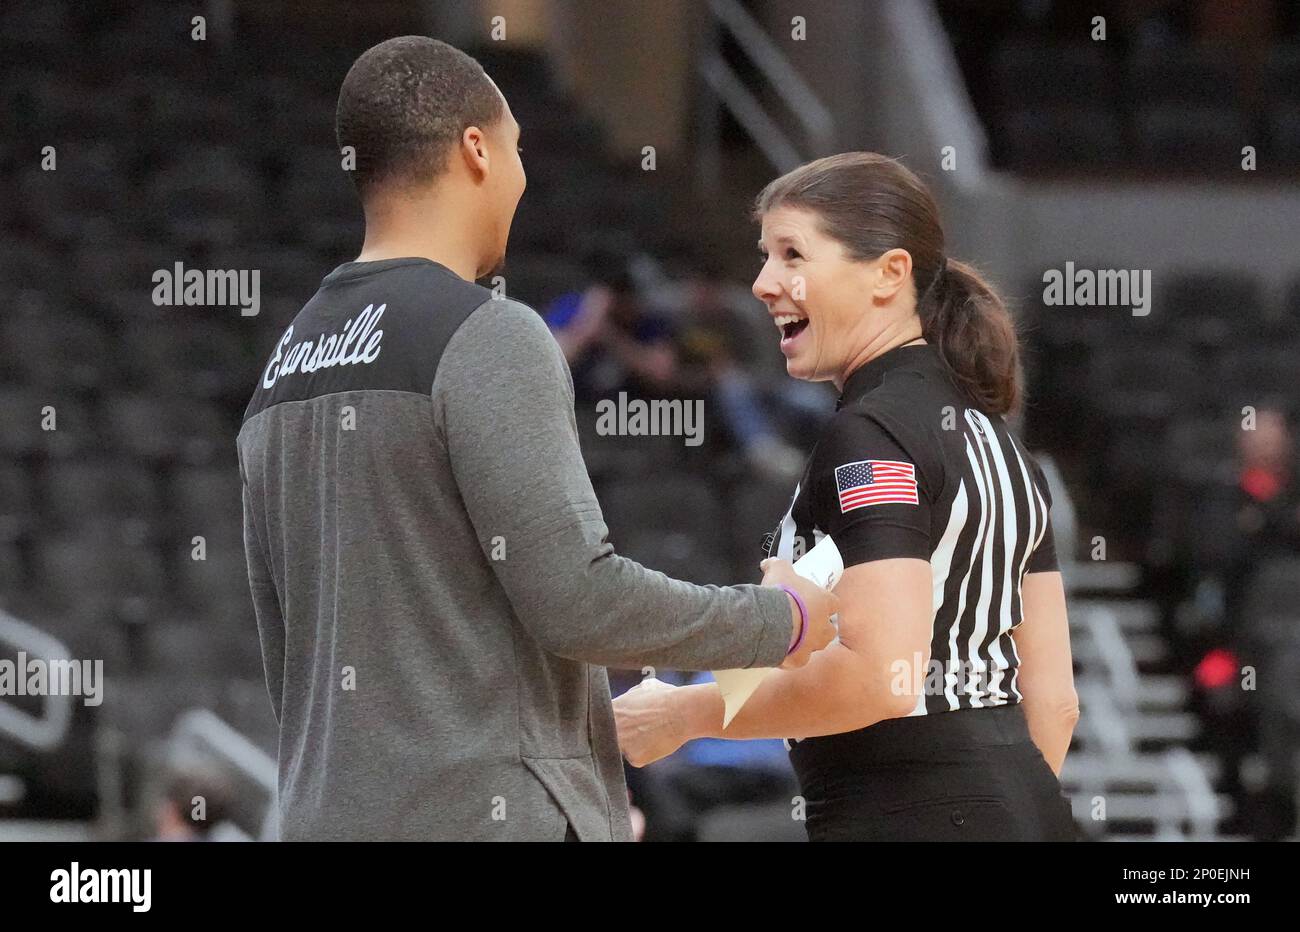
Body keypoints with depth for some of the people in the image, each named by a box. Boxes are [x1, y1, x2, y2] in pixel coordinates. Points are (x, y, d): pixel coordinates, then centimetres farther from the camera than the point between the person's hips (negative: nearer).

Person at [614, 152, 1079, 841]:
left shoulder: (872, 436, -12)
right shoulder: (993, 437, 17)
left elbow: (878, 675, -22)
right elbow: (1053, 696, 17)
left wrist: (684, 714, -13)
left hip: (912, 817, -10)